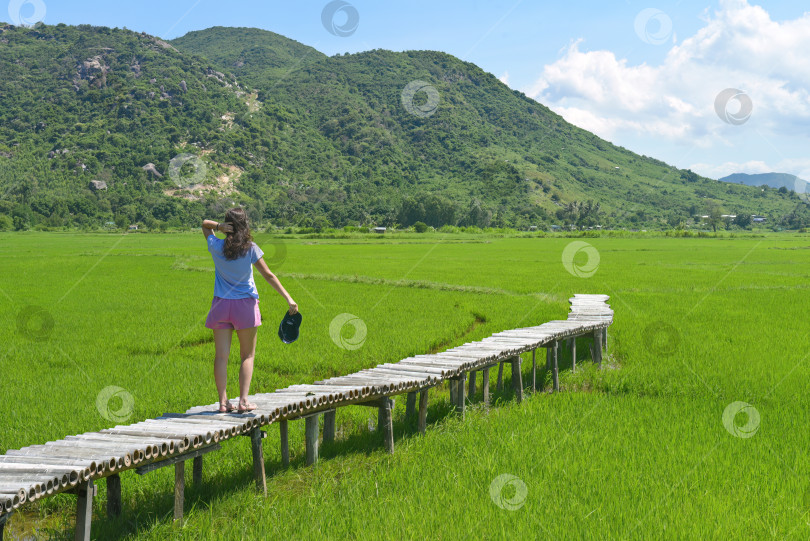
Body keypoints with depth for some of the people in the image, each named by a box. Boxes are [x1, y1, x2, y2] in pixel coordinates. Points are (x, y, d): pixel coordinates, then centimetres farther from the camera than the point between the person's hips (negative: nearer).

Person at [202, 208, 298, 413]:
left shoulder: (216, 247, -3)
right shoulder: (250, 249, -8)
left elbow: (205, 224, 15)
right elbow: (268, 275, -9)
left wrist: (219, 226, -7)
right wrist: (289, 299, -7)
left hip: (221, 304, 2)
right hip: (245, 304, -1)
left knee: (221, 355, 3)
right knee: (247, 355, 7)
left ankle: (223, 401, 0)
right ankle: (243, 400, -1)